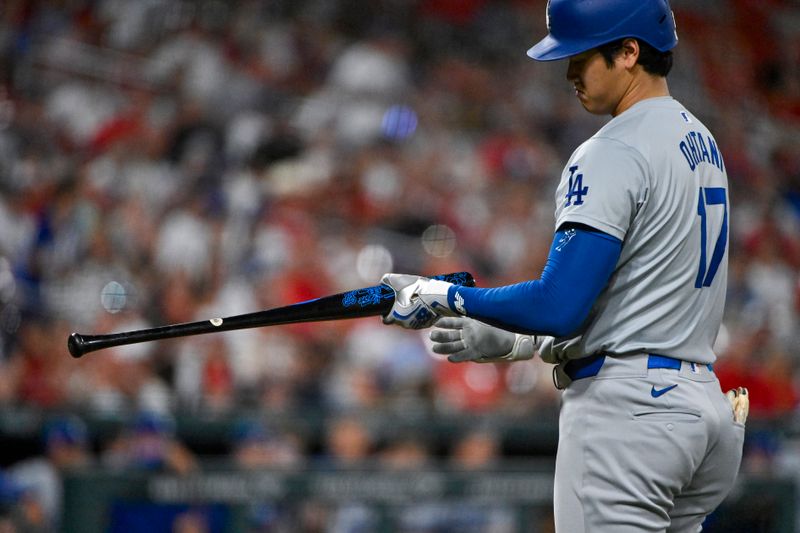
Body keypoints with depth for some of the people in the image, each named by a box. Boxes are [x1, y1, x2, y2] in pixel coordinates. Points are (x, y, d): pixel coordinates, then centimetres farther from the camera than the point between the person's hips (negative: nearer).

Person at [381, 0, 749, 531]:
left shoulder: (612, 154, -13)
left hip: (626, 407, -10)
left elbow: (559, 306, -19)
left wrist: (447, 297, -5)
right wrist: (514, 343, 21)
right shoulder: (702, 143, 17)